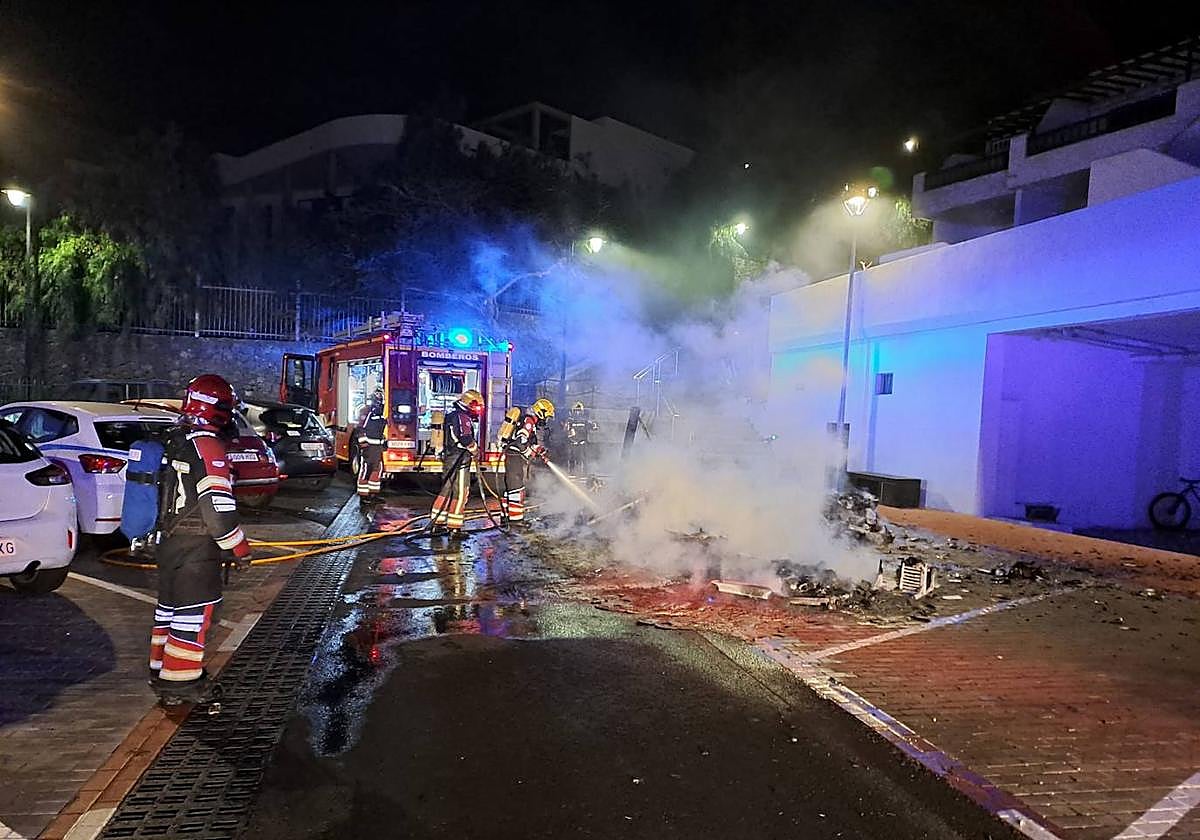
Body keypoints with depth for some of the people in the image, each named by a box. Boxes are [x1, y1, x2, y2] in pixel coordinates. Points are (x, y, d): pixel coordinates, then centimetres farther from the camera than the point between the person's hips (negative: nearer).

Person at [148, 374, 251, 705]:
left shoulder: (173, 441, 11)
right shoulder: (208, 446, -19)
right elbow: (216, 505, -23)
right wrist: (239, 547, -14)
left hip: (168, 541, 10)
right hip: (195, 548, -10)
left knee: (170, 606, 20)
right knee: (194, 613, 0)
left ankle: (162, 669, 33)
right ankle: (179, 682, 8)